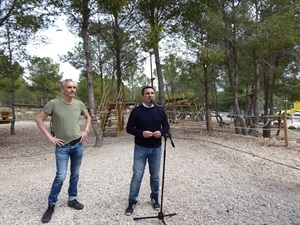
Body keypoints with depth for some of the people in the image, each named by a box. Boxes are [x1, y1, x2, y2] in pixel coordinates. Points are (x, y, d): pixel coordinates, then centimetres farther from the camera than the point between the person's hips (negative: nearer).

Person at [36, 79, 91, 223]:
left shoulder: (79, 104, 1)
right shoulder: (53, 103, -10)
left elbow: (88, 117, 18)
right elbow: (39, 120, -5)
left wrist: (86, 131, 5)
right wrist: (49, 137, -11)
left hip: (78, 145, 4)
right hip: (62, 147, -3)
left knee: (75, 174, 13)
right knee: (60, 176, -5)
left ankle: (72, 199, 30)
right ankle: (51, 205, 15)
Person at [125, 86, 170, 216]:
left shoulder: (160, 111, 2)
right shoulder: (136, 111, -5)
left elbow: (166, 126, 10)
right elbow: (129, 128, -3)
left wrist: (161, 132, -13)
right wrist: (141, 133, -20)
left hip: (156, 149, 3)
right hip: (140, 148, -2)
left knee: (155, 175, 14)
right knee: (137, 176, 0)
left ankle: (154, 198, 33)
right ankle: (132, 201, 16)